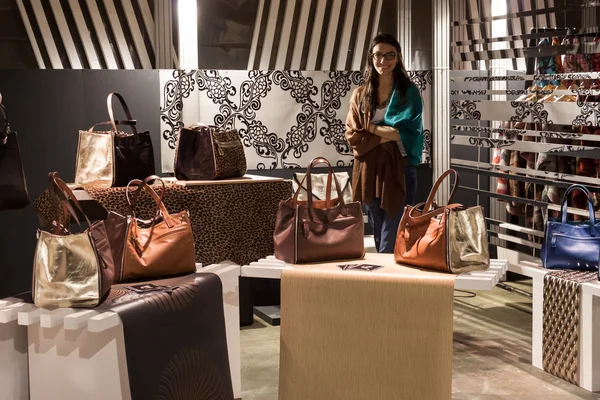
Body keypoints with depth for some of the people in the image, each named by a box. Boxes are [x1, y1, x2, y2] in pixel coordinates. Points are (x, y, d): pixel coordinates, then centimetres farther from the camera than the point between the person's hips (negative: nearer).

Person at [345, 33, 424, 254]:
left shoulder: (409, 92, 1)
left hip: (399, 172, -3)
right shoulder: (360, 95, 8)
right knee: (380, 242, 12)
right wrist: (388, 135, -10)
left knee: (391, 246, -8)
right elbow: (352, 135, 1)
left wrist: (372, 128, -8)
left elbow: (409, 134, -8)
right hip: (369, 173, 4)